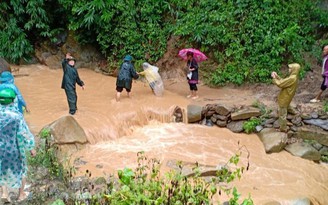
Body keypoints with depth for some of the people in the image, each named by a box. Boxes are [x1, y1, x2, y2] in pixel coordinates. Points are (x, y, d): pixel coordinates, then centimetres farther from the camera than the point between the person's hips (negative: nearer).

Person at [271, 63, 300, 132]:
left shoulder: (292, 78, -30)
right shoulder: (294, 77, 1)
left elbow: (280, 84, -27)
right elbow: (283, 81, 9)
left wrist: (274, 78, -13)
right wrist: (277, 76, 1)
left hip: (284, 98, -9)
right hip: (286, 97, 9)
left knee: (282, 114, 4)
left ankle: (283, 128, 16)